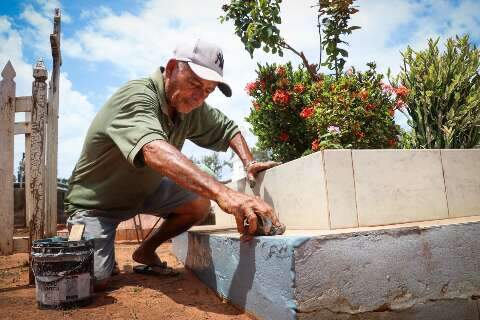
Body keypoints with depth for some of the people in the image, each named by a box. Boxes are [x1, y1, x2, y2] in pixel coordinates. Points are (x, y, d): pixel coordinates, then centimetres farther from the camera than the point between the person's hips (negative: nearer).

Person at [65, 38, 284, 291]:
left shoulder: (192, 108, -8)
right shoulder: (136, 96, -31)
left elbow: (227, 128, 7)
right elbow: (154, 151, -51)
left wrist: (248, 161, -13)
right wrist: (222, 193, -62)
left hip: (145, 190, 7)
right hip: (95, 201, -6)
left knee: (199, 203, -11)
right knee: (95, 282, -18)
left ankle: (145, 251, 10)